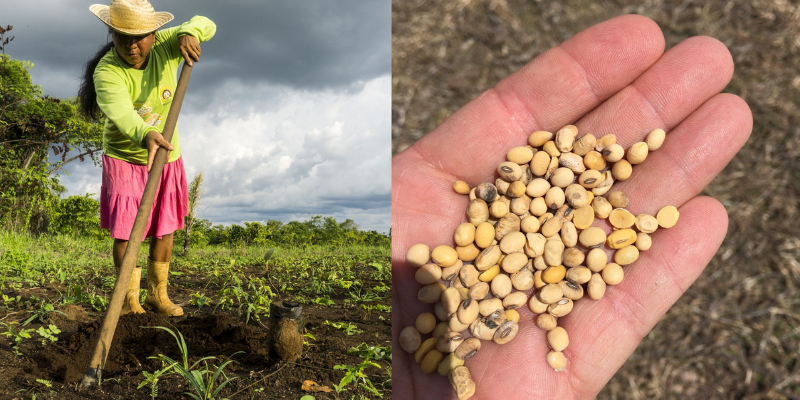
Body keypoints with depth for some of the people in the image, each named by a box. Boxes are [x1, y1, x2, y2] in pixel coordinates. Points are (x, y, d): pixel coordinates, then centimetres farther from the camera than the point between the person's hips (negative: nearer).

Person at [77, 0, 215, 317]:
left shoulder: (163, 46, -13)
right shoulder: (107, 72, -26)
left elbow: (206, 25, -8)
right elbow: (121, 113, -44)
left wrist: (189, 33, -32)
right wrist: (146, 135, -66)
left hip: (166, 158, 4)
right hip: (124, 159, -3)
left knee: (164, 230, 8)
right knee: (124, 232, -6)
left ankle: (157, 294, 24)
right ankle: (130, 300, 12)